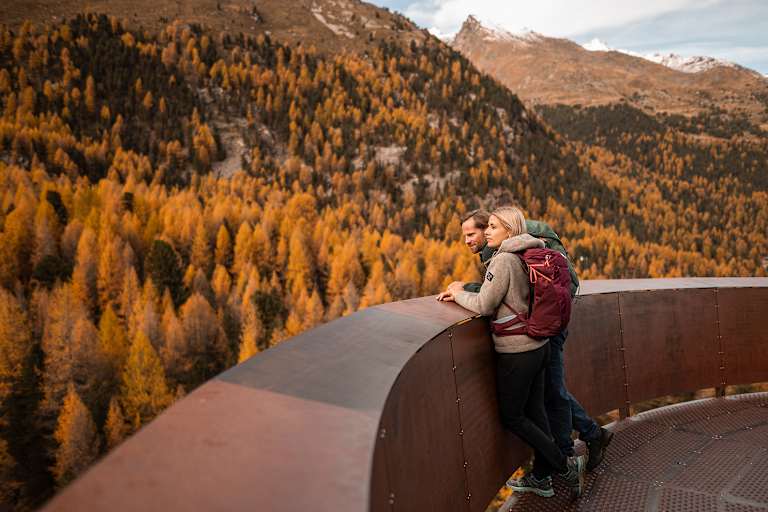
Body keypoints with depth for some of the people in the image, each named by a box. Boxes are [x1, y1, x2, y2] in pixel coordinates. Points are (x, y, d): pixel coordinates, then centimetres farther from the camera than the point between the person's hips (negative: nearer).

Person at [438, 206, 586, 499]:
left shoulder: (503, 259, -19)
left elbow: (484, 305, -15)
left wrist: (459, 294, 0)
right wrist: (460, 293, 13)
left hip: (516, 353, -9)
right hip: (539, 346, 9)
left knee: (511, 417, 8)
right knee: (535, 411, 17)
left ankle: (566, 466, 11)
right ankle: (542, 478, 28)